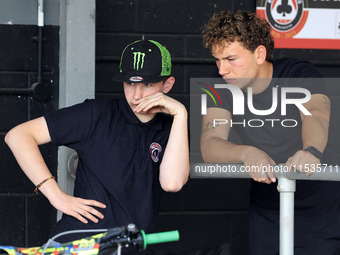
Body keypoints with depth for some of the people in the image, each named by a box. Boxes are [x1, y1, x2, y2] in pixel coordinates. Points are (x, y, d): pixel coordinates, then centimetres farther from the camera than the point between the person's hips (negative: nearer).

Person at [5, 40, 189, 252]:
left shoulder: (171, 131, 11)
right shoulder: (98, 114, 4)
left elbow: (172, 183, -10)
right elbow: (18, 136, 1)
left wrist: (180, 114, -8)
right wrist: (56, 195, -5)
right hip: (78, 242, -4)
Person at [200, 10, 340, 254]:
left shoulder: (299, 74, -16)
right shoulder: (221, 88, -6)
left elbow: (315, 115, -37)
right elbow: (209, 145, -20)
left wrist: (311, 151, -60)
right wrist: (247, 153, -42)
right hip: (267, 214, 3)